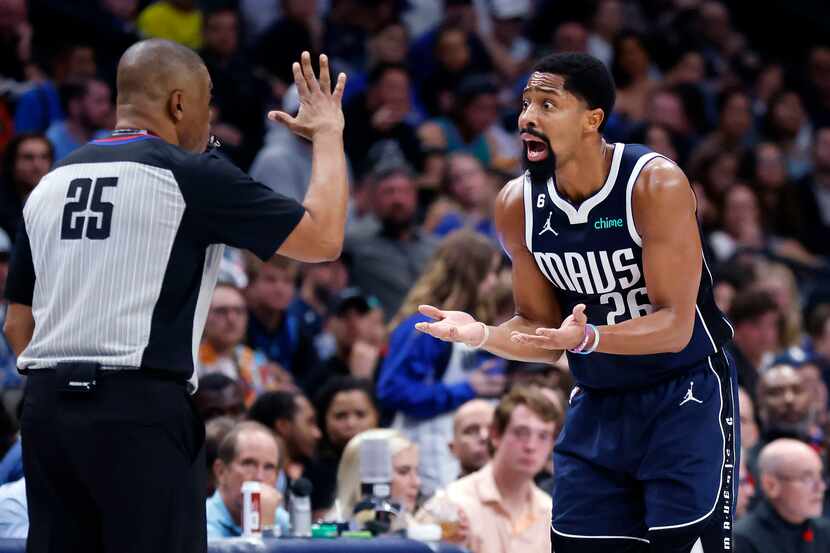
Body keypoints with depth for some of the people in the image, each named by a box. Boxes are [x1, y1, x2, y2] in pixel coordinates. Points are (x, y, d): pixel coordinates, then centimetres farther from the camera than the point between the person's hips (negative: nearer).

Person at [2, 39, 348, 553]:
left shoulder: (50, 184, 14)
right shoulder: (191, 175, -4)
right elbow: (323, 239, -3)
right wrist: (328, 134, 10)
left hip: (47, 408, 6)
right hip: (142, 412, -6)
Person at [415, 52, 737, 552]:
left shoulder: (654, 184, -21)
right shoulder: (518, 204, -6)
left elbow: (675, 327, -23)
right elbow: (541, 329, 3)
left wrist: (588, 338, -39)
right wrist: (482, 335, -18)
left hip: (683, 397, -5)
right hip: (598, 404, 5)